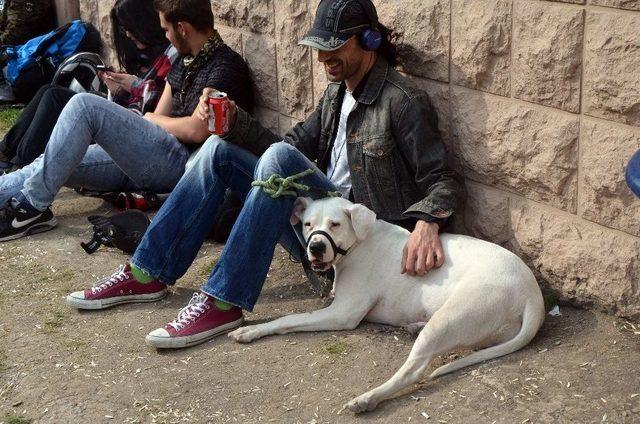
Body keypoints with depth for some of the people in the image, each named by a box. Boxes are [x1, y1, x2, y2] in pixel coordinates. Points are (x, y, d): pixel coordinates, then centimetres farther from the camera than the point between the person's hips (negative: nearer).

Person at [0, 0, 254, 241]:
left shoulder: (225, 67, -9)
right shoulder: (185, 61, 20)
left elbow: (197, 131, -18)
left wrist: (153, 120, -1)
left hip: (182, 162, -9)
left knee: (84, 105, -18)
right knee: (53, 166, 0)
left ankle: (32, 207, -16)